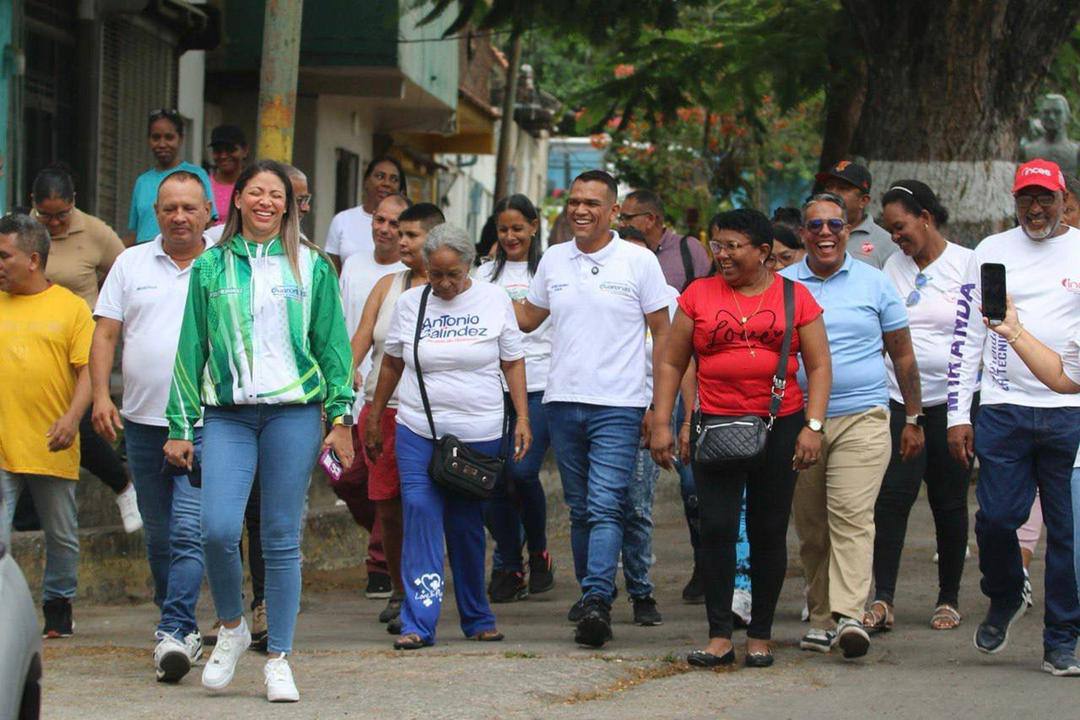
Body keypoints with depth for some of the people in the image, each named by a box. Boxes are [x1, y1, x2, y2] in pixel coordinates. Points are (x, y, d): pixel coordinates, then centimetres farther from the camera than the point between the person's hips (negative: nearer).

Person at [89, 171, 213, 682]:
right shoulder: (131, 265, 10)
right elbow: (105, 334, 8)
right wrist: (101, 395, -5)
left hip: (205, 423, -4)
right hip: (142, 422, 4)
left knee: (189, 530, -15)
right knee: (159, 535, 11)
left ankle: (173, 633, -19)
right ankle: (184, 628, 24)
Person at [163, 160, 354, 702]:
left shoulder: (311, 267, 9)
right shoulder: (210, 268, 10)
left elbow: (333, 346, 10)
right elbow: (191, 349, 11)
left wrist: (340, 416, 2)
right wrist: (181, 426, 6)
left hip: (294, 412, 0)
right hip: (227, 414, 0)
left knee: (282, 540, 0)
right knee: (218, 529, -14)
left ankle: (279, 658, 8)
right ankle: (231, 627, 11)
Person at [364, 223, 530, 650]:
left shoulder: (493, 300, 2)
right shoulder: (410, 303, 4)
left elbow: (513, 362, 7)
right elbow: (392, 362, 15)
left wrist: (522, 417, 0)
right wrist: (374, 418, 18)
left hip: (478, 434, 0)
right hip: (417, 432, 0)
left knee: (467, 526, 6)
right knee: (420, 514, -13)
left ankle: (477, 618, 22)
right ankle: (418, 624, -14)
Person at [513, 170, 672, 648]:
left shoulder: (639, 262, -2)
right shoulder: (554, 260, 10)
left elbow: (662, 334, 1)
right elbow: (528, 318, 23)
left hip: (618, 408, -5)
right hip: (563, 402, 5)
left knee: (605, 508, -16)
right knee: (580, 510, 11)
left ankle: (596, 601, -25)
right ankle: (591, 596, 22)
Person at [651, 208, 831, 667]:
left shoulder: (795, 298, 5)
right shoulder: (698, 296, 7)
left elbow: (819, 367, 4)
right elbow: (671, 363, 10)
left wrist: (813, 426, -6)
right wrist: (661, 423, 2)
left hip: (779, 426, 0)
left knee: (769, 531, 4)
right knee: (717, 528, -8)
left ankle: (760, 636, 12)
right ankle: (719, 636, -5)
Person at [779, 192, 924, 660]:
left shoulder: (874, 284, 7)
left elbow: (902, 355, 13)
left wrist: (913, 419, 11)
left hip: (862, 418, -2)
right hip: (798, 421, 2)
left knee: (851, 516, -16)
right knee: (810, 527, 5)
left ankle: (849, 616, -23)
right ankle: (821, 617, 15)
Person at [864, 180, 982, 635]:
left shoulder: (967, 264, -3)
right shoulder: (895, 266, 11)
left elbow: (971, 336, -4)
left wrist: (960, 402, -9)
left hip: (949, 401, -3)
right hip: (900, 398, 3)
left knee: (949, 501, 5)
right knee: (892, 496, -9)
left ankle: (948, 598, 16)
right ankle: (883, 601, -14)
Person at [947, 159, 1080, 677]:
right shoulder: (991, 251, 10)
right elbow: (969, 334, 9)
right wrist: (958, 412, 3)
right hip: (1003, 407, 1)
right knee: (996, 517, -5)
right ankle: (1004, 600, 25)